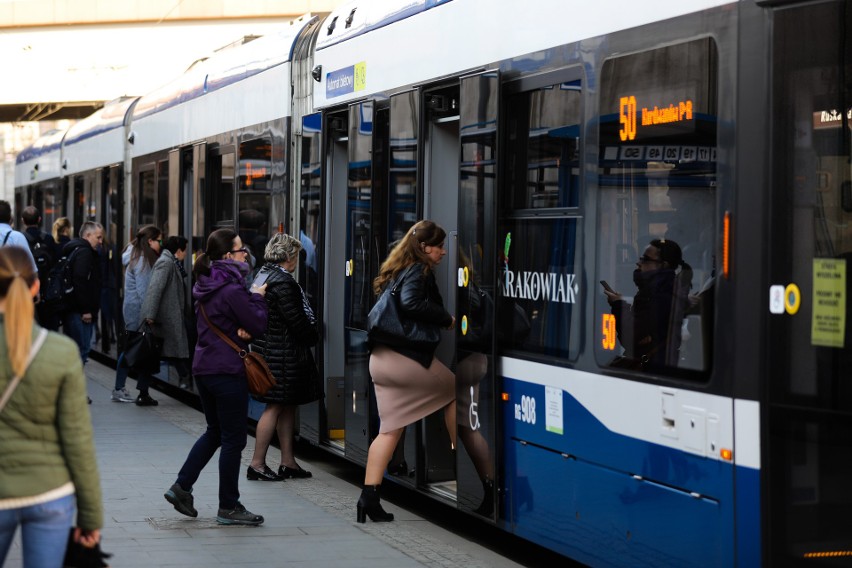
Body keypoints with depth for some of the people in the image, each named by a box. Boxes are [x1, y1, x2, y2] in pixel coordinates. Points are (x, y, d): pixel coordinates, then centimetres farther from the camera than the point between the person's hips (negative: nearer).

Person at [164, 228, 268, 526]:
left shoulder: (205, 287, 10)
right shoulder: (232, 291, -18)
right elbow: (258, 326, -13)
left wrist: (240, 329, -3)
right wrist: (257, 298, 1)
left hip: (203, 367, 9)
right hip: (228, 371, -9)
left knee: (215, 432, 22)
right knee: (233, 439, 1)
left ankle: (181, 486, 18)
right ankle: (229, 508, 7)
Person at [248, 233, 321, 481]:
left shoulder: (264, 275, 13)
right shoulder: (282, 282, -19)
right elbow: (297, 321, -19)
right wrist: (313, 337, -2)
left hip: (268, 347, 10)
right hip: (282, 353, -10)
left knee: (288, 406, 14)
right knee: (276, 406, -4)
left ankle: (288, 461, 17)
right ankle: (257, 463, -1)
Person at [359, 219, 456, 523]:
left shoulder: (397, 271, 20)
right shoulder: (418, 271, -8)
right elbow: (411, 304, -25)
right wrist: (447, 319, -15)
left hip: (381, 358, 8)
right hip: (407, 357, -8)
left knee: (390, 428, 7)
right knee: (453, 392, 15)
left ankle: (369, 498, 0)